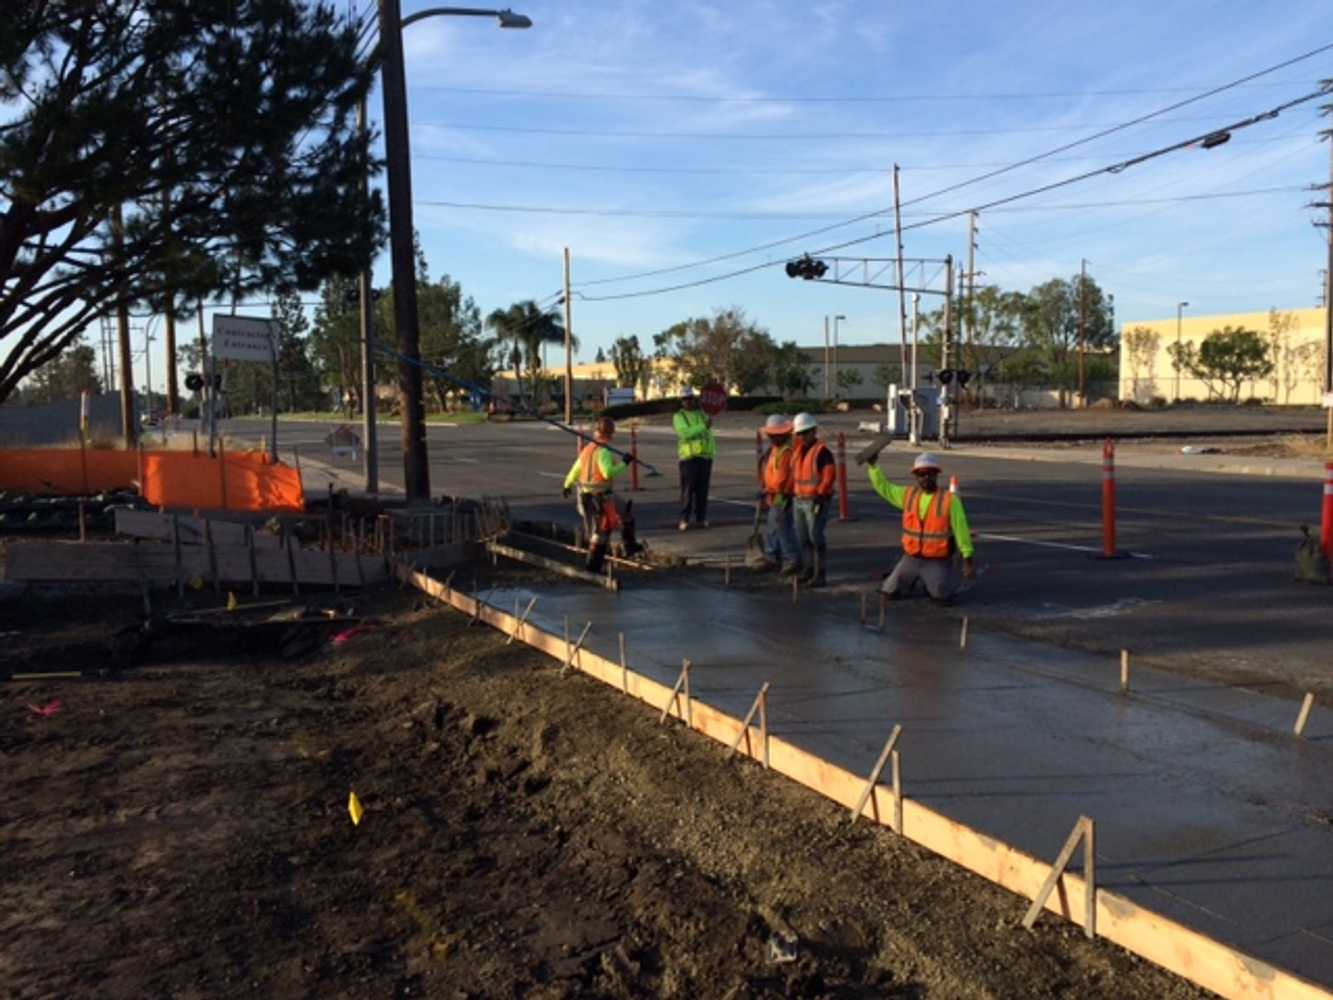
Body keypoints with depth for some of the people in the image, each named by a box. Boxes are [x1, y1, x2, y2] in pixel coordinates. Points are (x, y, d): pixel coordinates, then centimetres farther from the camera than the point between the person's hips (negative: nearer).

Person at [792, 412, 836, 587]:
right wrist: (792, 492, 17)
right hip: (800, 500, 8)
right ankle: (811, 567, 28)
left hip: (816, 501, -8)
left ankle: (820, 574, -4)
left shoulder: (822, 451, -11)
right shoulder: (799, 450, 13)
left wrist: (821, 494, -21)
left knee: (815, 537, -9)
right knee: (803, 538, 14)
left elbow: (830, 475, -17)